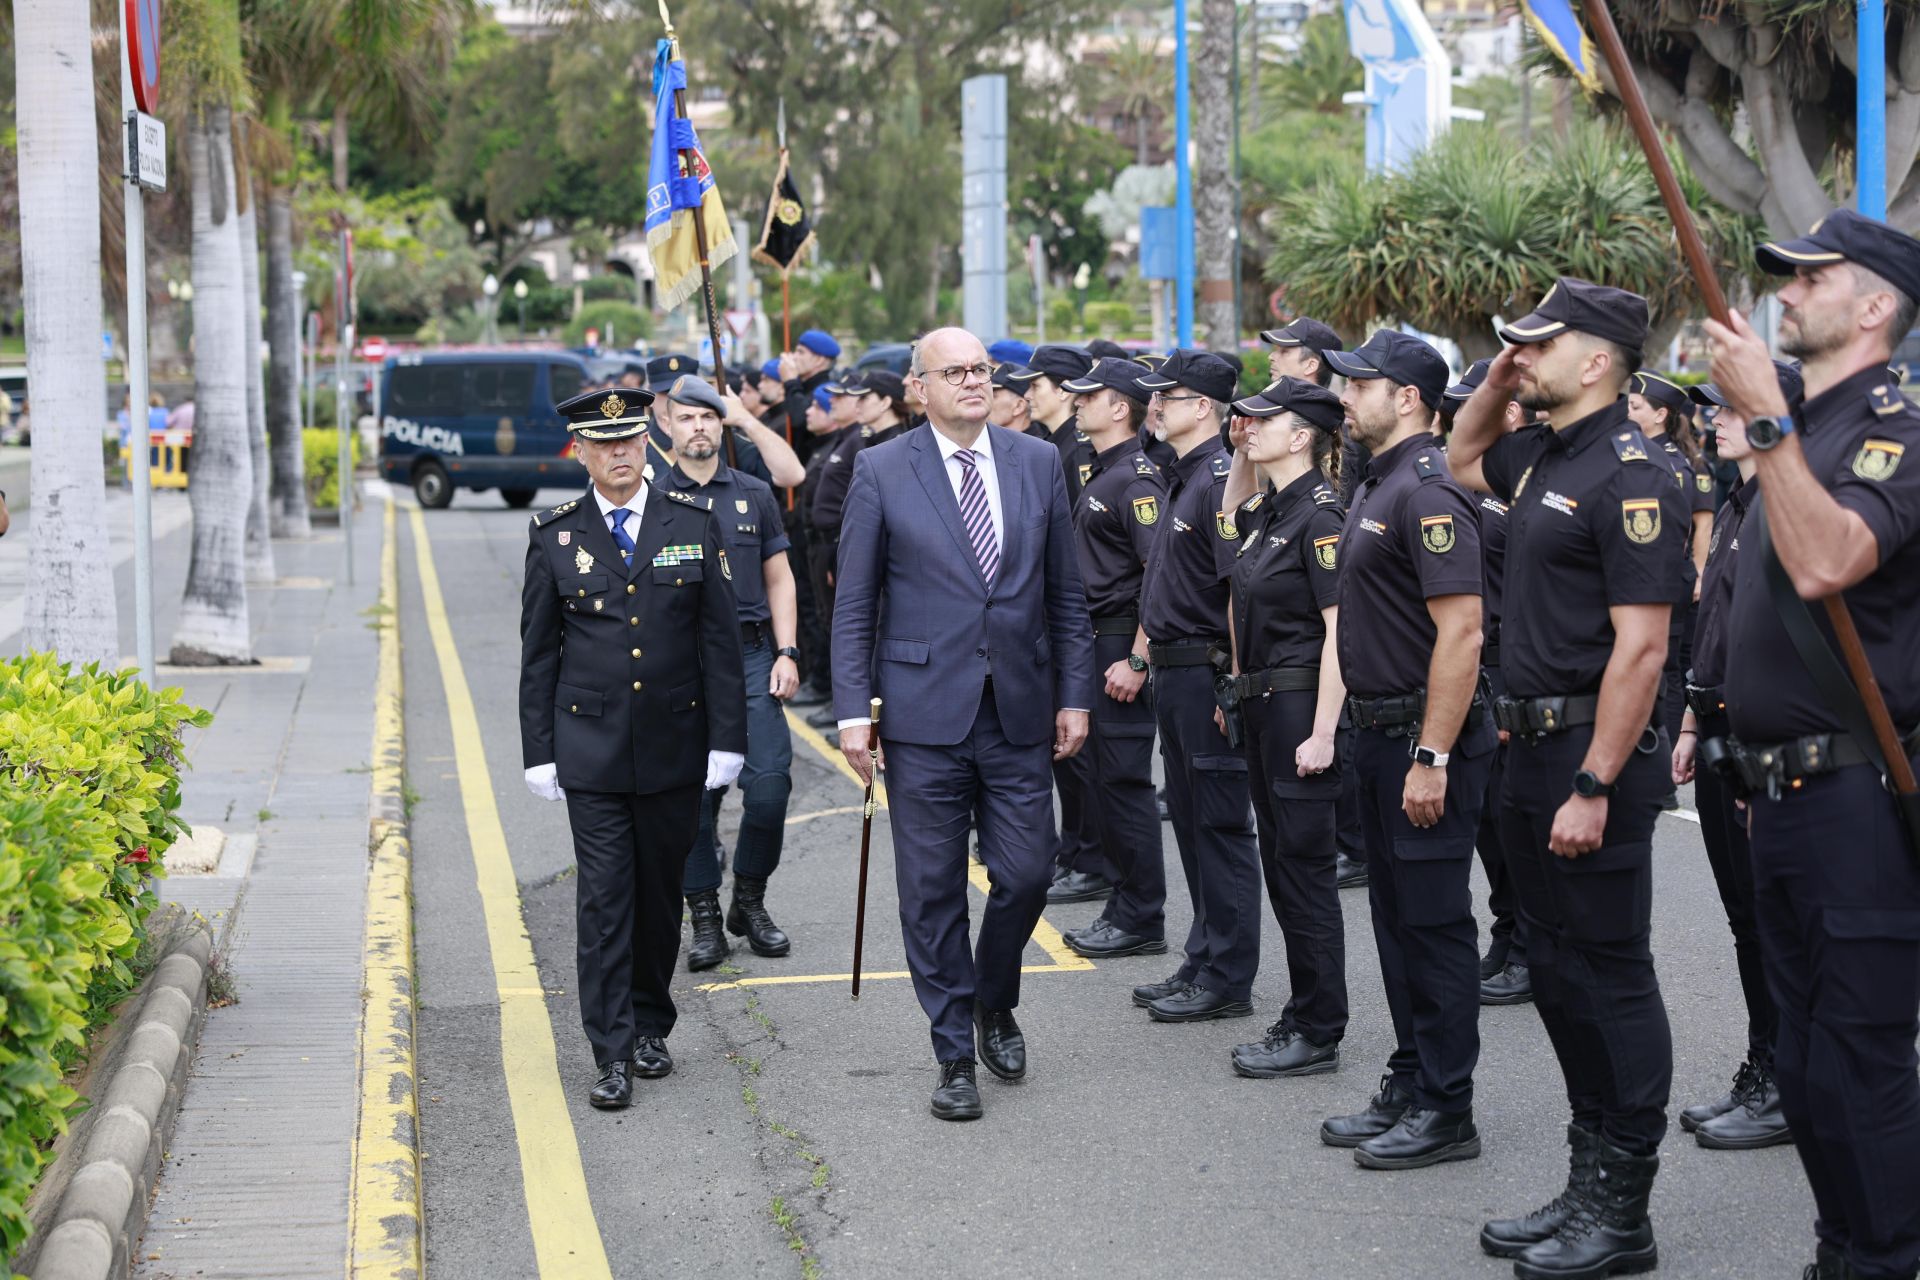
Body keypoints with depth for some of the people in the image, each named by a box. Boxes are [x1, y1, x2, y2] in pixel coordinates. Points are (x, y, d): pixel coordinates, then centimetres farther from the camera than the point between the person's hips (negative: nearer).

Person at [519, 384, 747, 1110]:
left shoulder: (693, 526, 2)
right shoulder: (554, 537, 1)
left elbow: (720, 640, 2)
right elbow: (538, 654, 5)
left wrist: (726, 739, -3)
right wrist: (538, 751, 1)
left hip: (674, 746, 1)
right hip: (591, 749, -1)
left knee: (660, 892, 10)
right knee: (603, 898, -4)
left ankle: (649, 1025, 27)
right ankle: (613, 1056, -2)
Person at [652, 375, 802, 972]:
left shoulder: (754, 495, 11)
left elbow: (779, 579, 12)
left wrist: (787, 652, 1)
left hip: (751, 654, 1)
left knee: (770, 781, -7)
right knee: (692, 793, -1)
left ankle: (750, 900, 13)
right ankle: (704, 918, 9)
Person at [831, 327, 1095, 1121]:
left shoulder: (1037, 463, 6)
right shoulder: (881, 472, -1)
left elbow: (1066, 593, 10)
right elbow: (854, 604, 0)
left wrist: (1075, 694, 6)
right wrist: (853, 710, -6)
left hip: (1019, 712, 2)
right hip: (924, 714, -2)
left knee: (1025, 875, 2)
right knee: (932, 892, 3)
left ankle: (994, 1003, 30)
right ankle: (954, 1052, 15)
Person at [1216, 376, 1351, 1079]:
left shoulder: (1321, 516, -16)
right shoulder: (1267, 512, 10)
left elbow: (1339, 631, -21)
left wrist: (1322, 733, -23)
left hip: (1302, 704, -10)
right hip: (1263, 704, 10)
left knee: (1304, 865, -4)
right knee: (1281, 863, 13)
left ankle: (1317, 1034, 3)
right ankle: (1305, 1017, 21)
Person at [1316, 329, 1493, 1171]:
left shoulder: (1427, 493, -18)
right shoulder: (1377, 487, 14)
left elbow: (1461, 633, -23)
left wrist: (1432, 758, -24)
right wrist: (1377, 739, 19)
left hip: (1425, 738, -10)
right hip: (1379, 731, 10)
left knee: (1435, 922, -3)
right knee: (1395, 916, 15)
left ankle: (1446, 1111, 4)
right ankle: (1409, 1087, 24)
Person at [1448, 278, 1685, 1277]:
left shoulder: (1629, 473, -16)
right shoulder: (1542, 455, 12)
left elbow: (1640, 645, -21)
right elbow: (1463, 459, 35)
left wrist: (1594, 786, -24)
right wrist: (1497, 382, 15)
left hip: (1595, 755, -10)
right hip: (1533, 746, 10)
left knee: (1609, 973, -2)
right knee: (1557, 970, 13)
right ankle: (1587, 1185, 23)